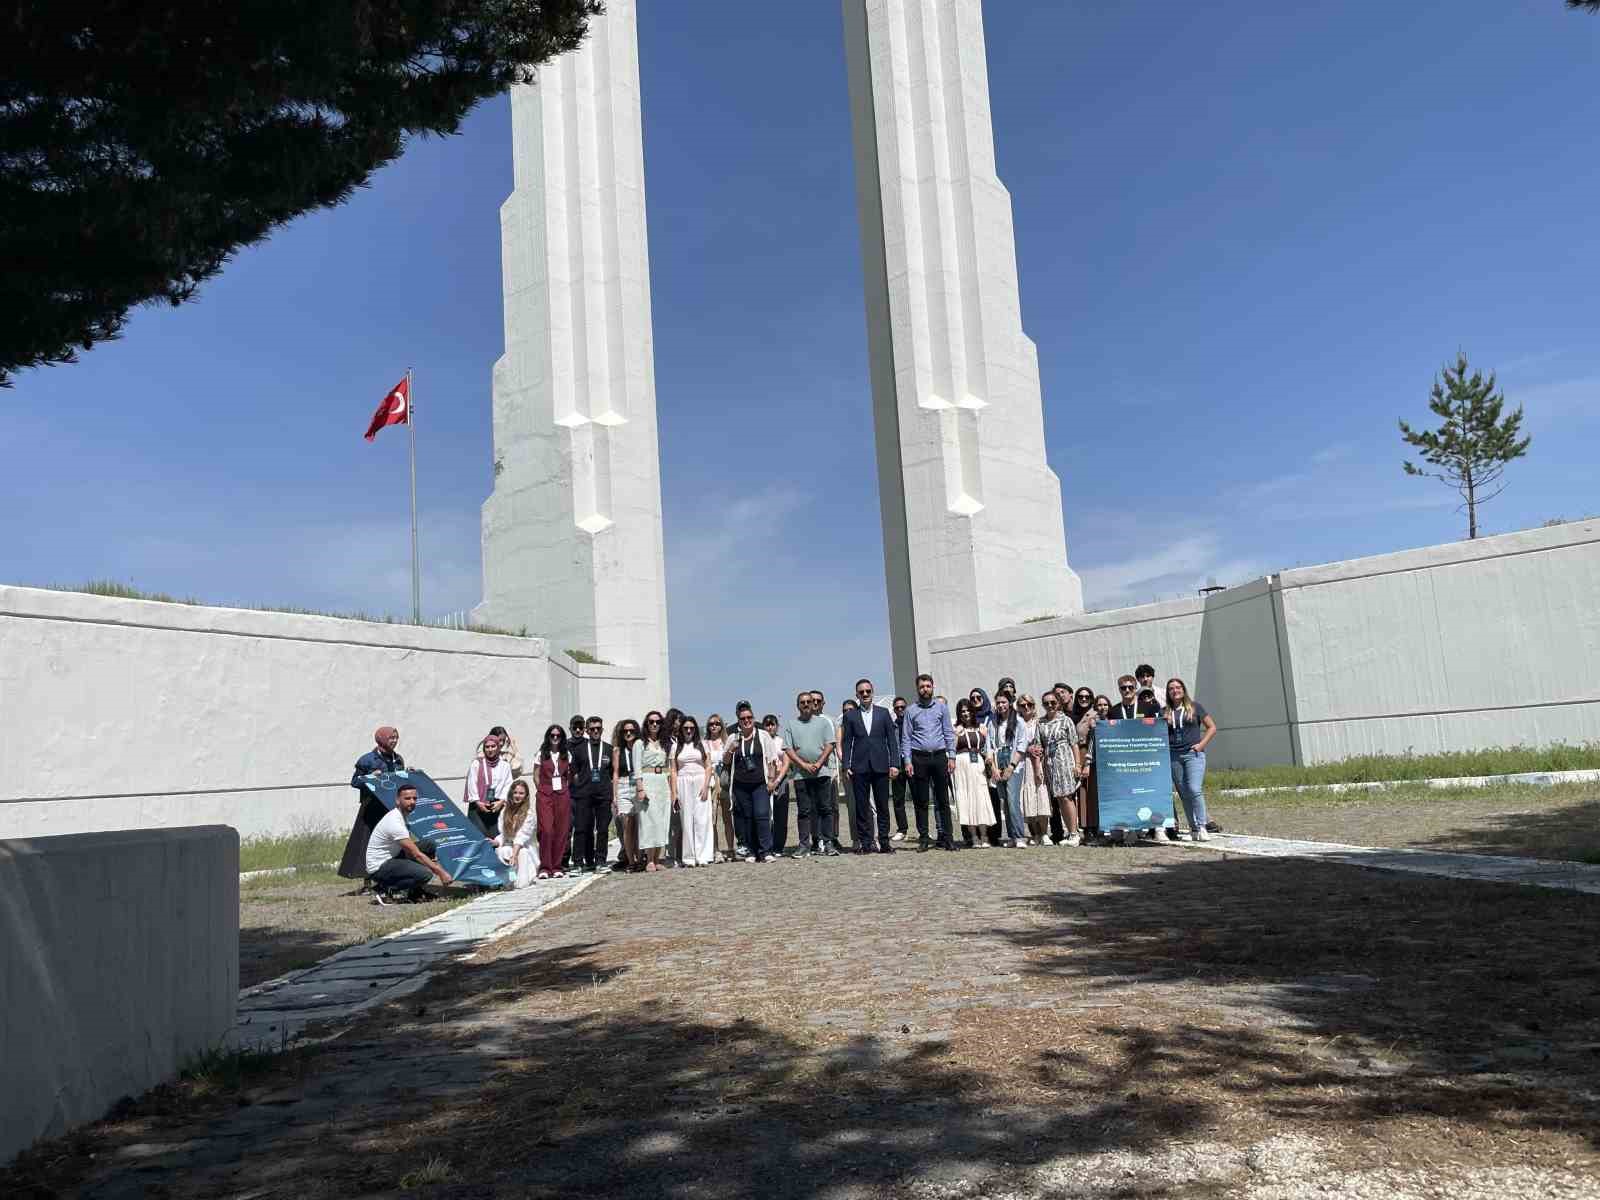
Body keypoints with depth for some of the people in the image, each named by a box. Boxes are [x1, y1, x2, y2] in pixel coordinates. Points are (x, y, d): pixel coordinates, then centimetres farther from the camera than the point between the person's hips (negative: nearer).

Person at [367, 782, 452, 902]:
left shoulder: (401, 816, 8)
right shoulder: (394, 822, -23)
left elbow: (410, 848, 17)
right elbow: (416, 854, -23)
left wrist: (431, 861, 3)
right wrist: (440, 872, -20)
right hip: (378, 868, -10)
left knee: (429, 844, 1)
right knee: (425, 874, -28)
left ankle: (415, 892, 6)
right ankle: (383, 889, -9)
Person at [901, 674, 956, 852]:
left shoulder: (941, 706, 8)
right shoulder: (911, 710, 6)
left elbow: (949, 733, 7)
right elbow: (906, 738, 5)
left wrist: (951, 757, -1)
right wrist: (907, 761, -4)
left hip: (939, 756, 0)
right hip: (919, 758, 0)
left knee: (943, 800, 0)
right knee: (921, 801, 3)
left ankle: (946, 837, 4)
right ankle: (923, 838, 9)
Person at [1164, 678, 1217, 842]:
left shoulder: (1195, 707, 6)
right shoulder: (1164, 712, 11)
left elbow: (1212, 727, 8)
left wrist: (1201, 744, -2)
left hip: (1193, 754, -3)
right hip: (1173, 756, 3)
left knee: (1195, 790, -16)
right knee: (1184, 794, 4)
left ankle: (1201, 828, -11)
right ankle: (1193, 828, 11)